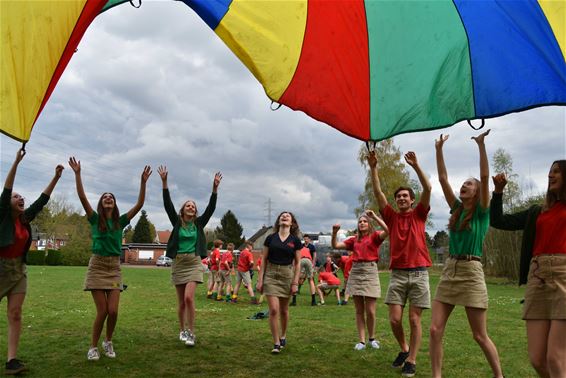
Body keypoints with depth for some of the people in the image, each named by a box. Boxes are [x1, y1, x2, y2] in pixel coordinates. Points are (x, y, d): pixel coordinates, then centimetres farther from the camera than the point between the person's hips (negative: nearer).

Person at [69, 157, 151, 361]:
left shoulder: (121, 221, 6)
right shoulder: (95, 219, 1)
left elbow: (139, 204, -2)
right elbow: (82, 197, -11)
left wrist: (143, 182, -9)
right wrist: (77, 173, -18)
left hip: (114, 268, 2)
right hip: (97, 266, -2)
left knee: (113, 311, -5)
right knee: (102, 311, -6)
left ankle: (108, 341, 22)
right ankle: (93, 346, 15)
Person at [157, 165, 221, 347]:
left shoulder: (199, 223, 5)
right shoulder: (176, 222, 4)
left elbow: (210, 208, -5)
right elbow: (168, 205, -5)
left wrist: (215, 188, -15)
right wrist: (164, 182, -15)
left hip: (194, 263, -1)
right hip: (178, 263, 1)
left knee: (189, 298, -16)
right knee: (181, 301, 8)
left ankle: (191, 333, -7)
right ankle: (182, 330, 25)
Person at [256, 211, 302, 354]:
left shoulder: (295, 241, 1)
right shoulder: (270, 238, 2)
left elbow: (297, 263, 3)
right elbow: (264, 260, 4)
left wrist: (295, 282, -3)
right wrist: (260, 279, -1)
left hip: (287, 274, 0)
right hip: (270, 274, 0)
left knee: (284, 310, 12)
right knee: (273, 310, -8)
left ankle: (283, 337, 34)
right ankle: (276, 343, 2)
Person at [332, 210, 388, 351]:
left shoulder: (374, 236, 4)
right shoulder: (354, 239, 13)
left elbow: (387, 230, -17)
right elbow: (335, 245, 10)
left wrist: (374, 216, -17)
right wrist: (334, 232, -5)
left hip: (370, 271, -3)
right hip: (355, 272, 4)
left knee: (370, 310, -2)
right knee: (359, 310, 6)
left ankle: (372, 338, 19)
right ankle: (361, 341, 11)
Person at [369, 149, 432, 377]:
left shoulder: (419, 215, 6)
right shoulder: (391, 217, 9)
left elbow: (428, 189, -7)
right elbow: (378, 193, 1)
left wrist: (415, 166, -15)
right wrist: (373, 168, -8)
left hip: (418, 274, -1)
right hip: (397, 274, 2)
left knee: (415, 320, 1)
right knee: (394, 319, -1)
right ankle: (404, 349, 25)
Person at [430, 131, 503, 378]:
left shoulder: (481, 211, 0)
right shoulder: (456, 209, 13)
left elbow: (485, 177, -12)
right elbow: (443, 178, 9)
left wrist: (481, 144, -18)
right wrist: (439, 150, 6)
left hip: (471, 272, -5)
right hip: (448, 271, 5)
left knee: (480, 336, 2)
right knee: (435, 330, -2)